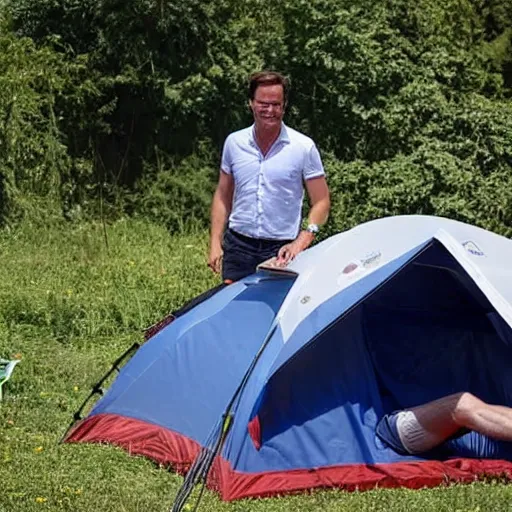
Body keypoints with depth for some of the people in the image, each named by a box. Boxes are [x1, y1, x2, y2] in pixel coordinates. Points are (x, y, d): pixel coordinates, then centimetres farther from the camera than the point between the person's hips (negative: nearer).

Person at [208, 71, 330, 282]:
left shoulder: (303, 147, -3)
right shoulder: (234, 142, 5)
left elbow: (321, 202, -2)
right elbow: (223, 196, 13)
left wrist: (302, 242, -16)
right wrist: (215, 243, 5)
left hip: (281, 249, -2)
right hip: (238, 246, 2)